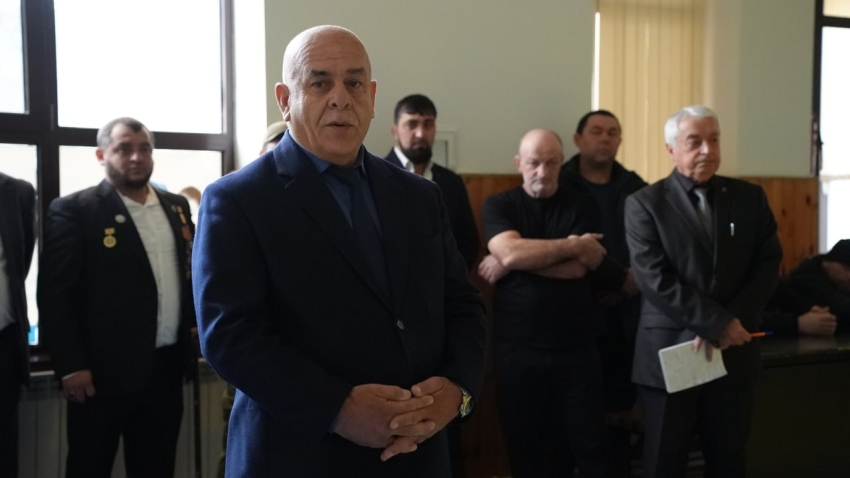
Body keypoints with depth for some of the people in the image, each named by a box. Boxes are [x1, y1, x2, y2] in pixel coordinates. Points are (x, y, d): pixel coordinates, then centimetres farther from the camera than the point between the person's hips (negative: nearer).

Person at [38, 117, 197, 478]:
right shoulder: (74, 210, -6)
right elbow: (55, 295, -10)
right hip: (103, 371, -5)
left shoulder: (176, 206, 11)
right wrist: (70, 366, -14)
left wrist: (196, 324, 6)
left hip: (165, 367, 5)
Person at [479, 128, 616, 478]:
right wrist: (574, 244, -10)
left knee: (590, 446, 4)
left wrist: (509, 263, -11)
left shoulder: (581, 206, 4)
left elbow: (579, 267, -9)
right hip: (518, 349, 0)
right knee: (526, 447, 12)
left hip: (576, 347, 0)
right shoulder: (498, 205, 3)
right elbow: (510, 251, -16)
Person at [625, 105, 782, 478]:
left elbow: (768, 266, 2)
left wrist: (731, 325, -12)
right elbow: (654, 279, -13)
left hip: (733, 352, 3)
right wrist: (718, 323, -16)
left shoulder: (750, 198, 7)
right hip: (670, 353, -3)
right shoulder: (645, 203, -5)